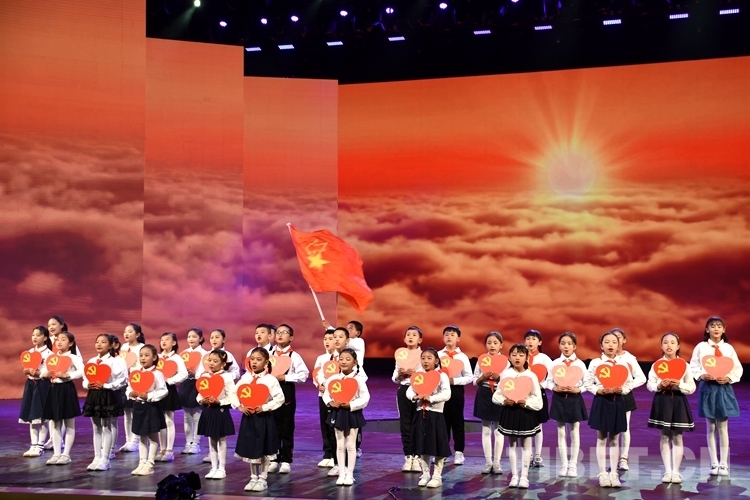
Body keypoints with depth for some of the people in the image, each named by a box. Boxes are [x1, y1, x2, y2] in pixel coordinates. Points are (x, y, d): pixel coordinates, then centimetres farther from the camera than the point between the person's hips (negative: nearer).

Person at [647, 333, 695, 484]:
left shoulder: (684, 365, 0)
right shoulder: (657, 364, 1)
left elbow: (692, 387, 0)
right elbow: (649, 384, 0)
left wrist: (679, 385, -17)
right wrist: (659, 385, -18)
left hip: (678, 401, 0)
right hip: (662, 401, 0)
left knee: (677, 437, 3)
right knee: (664, 437, 4)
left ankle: (676, 471, 11)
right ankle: (667, 471, 11)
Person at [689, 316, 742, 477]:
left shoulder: (728, 348, 2)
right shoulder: (701, 347, -2)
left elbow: (738, 369, 4)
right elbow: (693, 366, 0)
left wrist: (729, 378, -12)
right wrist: (701, 375, -17)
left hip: (724, 388, 1)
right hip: (707, 388, 0)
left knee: (723, 427, 3)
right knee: (711, 428, 5)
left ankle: (724, 464, 8)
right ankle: (714, 464, 12)